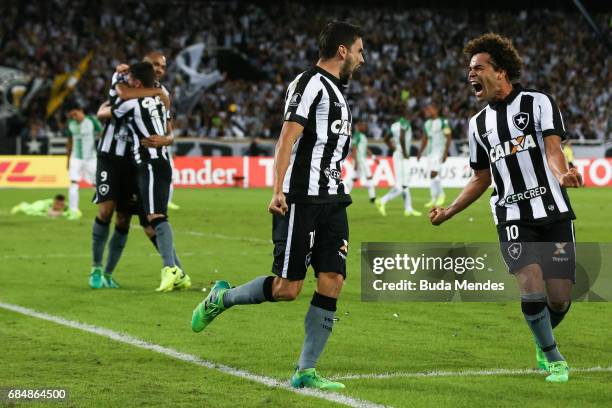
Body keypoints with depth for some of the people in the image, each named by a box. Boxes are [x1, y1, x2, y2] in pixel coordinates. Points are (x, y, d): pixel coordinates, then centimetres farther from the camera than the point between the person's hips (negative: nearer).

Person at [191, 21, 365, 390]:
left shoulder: (337, 91, 21)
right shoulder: (311, 83, -8)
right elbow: (288, 136, -17)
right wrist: (278, 190, -26)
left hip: (332, 202, 9)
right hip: (301, 200, -9)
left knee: (332, 283, -3)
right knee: (287, 288, -9)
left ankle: (305, 372, 0)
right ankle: (222, 298, 17)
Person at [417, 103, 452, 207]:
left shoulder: (443, 122, -10)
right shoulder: (427, 123, 13)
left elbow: (448, 137, -11)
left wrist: (446, 153, -16)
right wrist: (420, 152, 18)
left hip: (439, 151, -8)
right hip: (430, 151, 8)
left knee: (433, 174, -17)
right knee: (431, 176, 7)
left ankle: (441, 195, 0)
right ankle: (434, 199, 13)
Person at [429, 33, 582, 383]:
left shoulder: (539, 102, -1)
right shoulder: (479, 124, 13)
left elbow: (553, 149, -13)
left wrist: (562, 173, -35)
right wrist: (448, 212, 16)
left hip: (553, 212, -2)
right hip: (512, 219, 2)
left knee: (560, 298, -3)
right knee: (531, 288, -17)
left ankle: (543, 340, 31)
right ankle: (553, 358, 4)